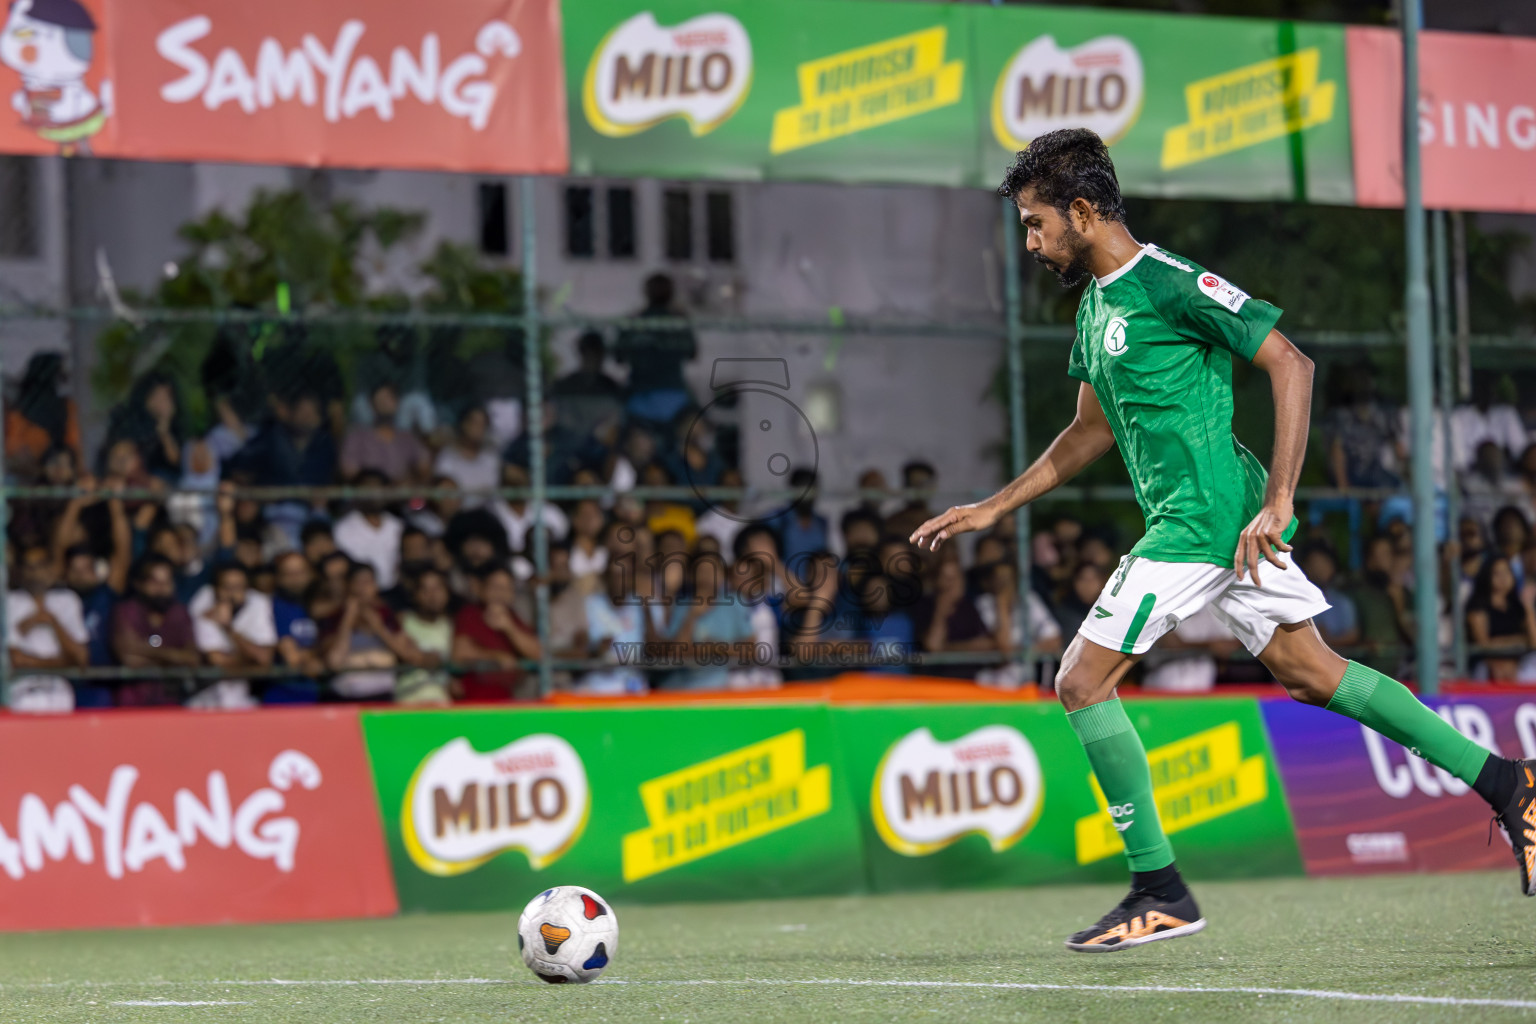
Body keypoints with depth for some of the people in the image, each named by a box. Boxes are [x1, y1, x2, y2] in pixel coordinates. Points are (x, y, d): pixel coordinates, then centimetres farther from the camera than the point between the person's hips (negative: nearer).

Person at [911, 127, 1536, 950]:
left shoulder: (1168, 283, -14)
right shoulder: (1096, 304, 15)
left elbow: (1290, 364, -16)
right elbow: (1091, 432, 27)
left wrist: (1276, 501, -20)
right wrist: (993, 509, 25)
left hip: (1206, 517, -10)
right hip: (1192, 520, 10)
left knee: (1083, 680, -8)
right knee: (1309, 674, 13)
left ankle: (1161, 894, -4)